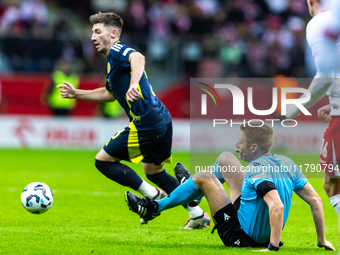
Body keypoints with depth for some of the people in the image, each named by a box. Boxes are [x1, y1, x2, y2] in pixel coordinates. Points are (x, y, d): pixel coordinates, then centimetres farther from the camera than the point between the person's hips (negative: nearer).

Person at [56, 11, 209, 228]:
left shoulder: (117, 50, -8)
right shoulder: (113, 58, 23)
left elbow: (138, 58, -32)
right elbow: (110, 94, 36)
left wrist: (134, 84, -48)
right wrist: (76, 94, 32)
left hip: (146, 124, -10)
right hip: (162, 119, 10)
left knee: (103, 160, -1)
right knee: (153, 171, 26)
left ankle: (154, 196, -1)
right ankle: (198, 214, 26)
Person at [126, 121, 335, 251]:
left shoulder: (257, 172, -28)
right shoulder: (287, 164, -4)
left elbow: (277, 206, -43)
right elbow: (315, 200, -1)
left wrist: (273, 247, -40)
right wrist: (321, 240, 4)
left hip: (242, 237, -8)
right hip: (265, 235, 8)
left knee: (205, 178, -1)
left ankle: (155, 208, 16)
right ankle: (192, 195, 48)